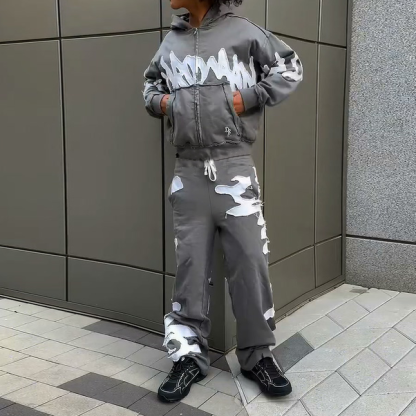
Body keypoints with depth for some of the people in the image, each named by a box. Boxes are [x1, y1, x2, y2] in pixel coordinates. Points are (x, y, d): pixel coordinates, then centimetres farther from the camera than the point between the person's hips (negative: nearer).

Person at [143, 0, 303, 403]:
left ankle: (257, 355, 16)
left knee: (249, 261, 0)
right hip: (188, 171, 3)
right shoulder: (171, 42, 12)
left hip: (234, 168, -3)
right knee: (189, 265, 6)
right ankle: (189, 356, 18)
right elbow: (151, 81, 29)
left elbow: (290, 68, 7)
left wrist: (251, 97, -5)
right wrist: (157, 101, 8)